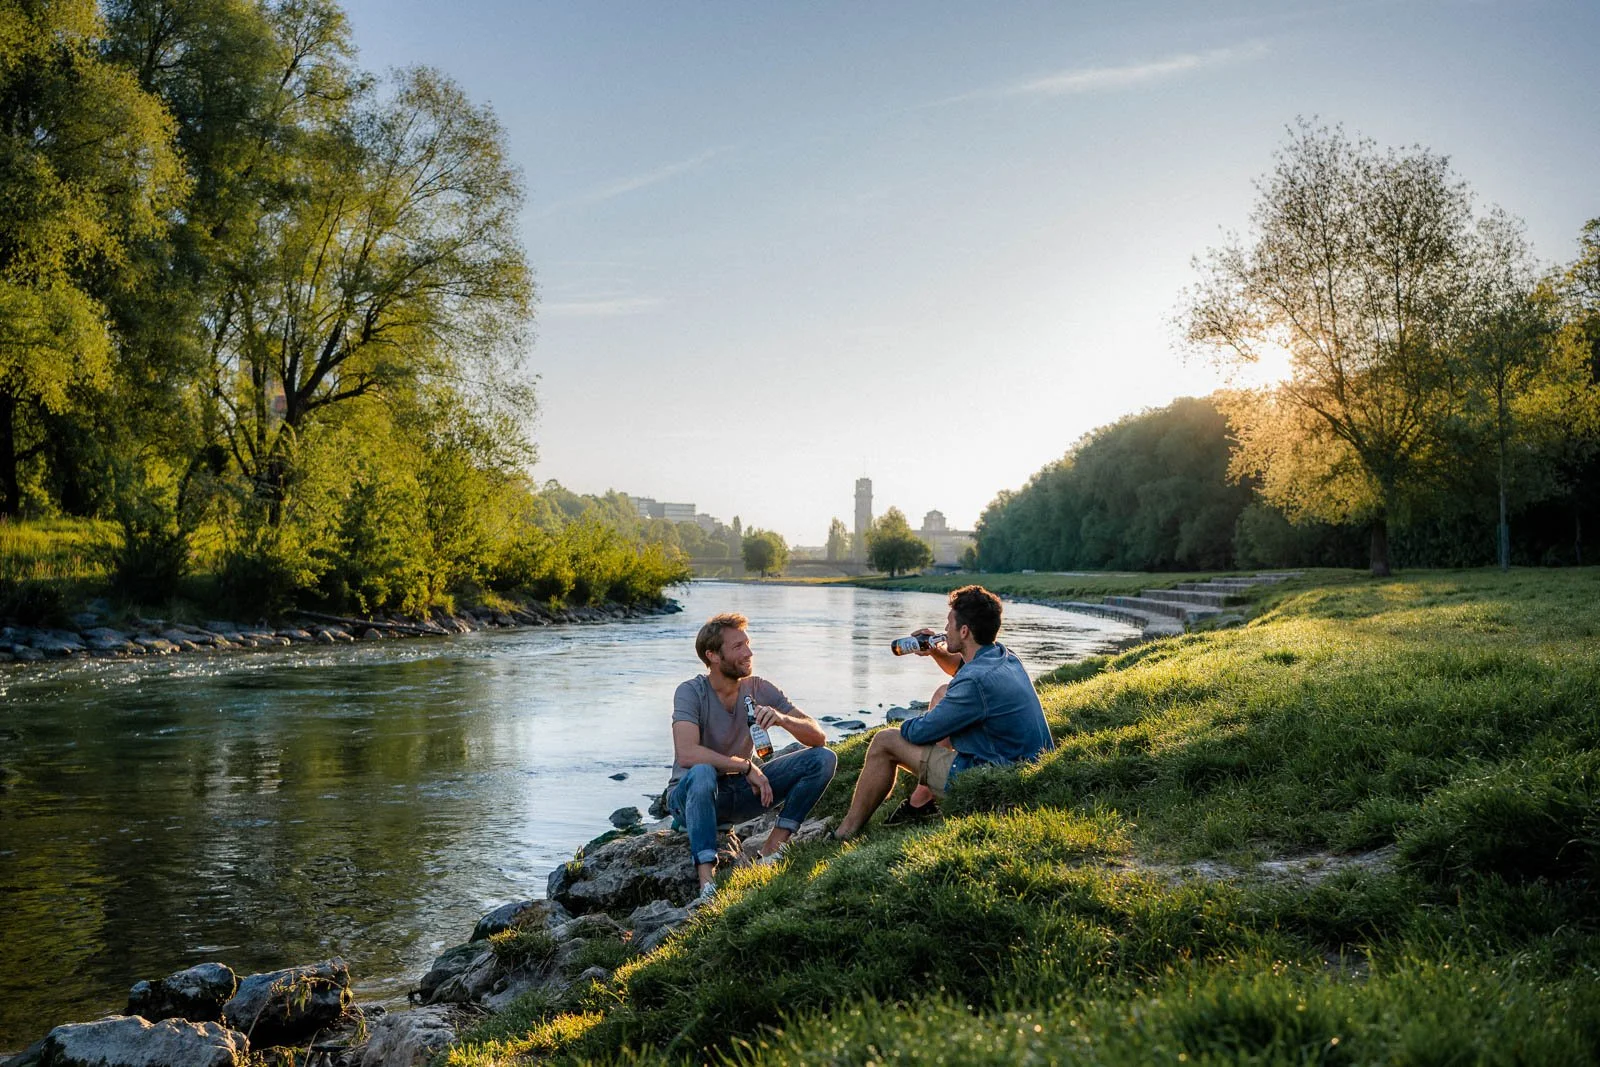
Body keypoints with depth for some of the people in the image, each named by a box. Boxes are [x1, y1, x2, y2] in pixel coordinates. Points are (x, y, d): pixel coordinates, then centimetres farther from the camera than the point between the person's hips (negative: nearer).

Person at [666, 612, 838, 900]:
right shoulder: (692, 692, -16)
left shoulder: (759, 689, -4)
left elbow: (818, 738, -8)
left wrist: (784, 719, -28)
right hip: (691, 794, -5)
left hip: (742, 790, 5)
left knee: (823, 758, -11)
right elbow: (686, 754, -33)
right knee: (702, 773, -41)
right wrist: (746, 766, -30)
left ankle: (774, 847, -15)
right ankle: (707, 881, -42)